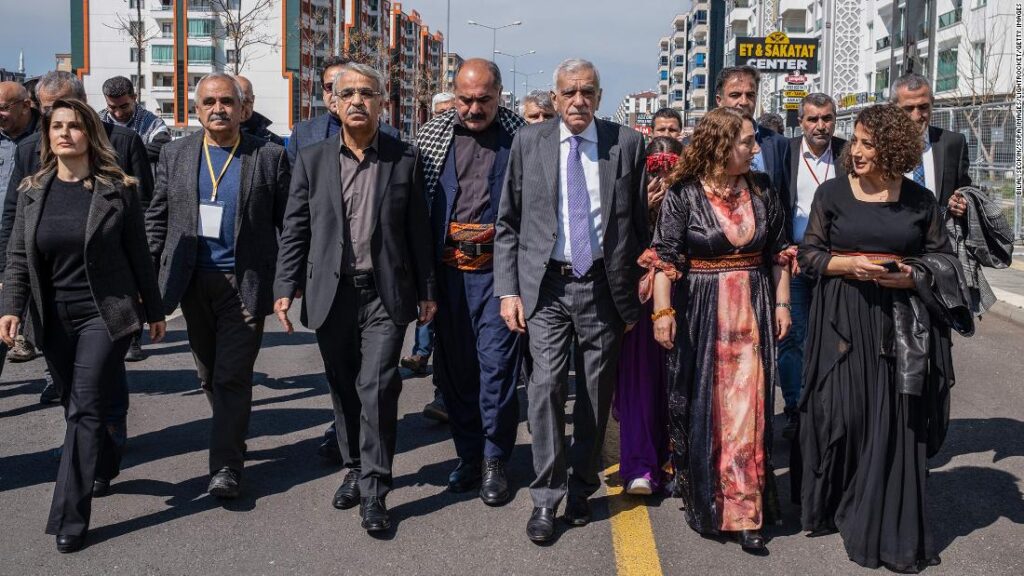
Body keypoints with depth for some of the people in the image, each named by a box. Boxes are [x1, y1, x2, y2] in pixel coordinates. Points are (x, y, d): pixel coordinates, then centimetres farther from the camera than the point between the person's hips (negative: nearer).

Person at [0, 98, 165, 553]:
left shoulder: (117, 189, -5)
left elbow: (138, 255, 0)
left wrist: (153, 311, 4)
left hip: (106, 315, -4)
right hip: (55, 321, 4)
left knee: (85, 411, -7)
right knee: (77, 408, 16)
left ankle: (69, 518, -3)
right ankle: (106, 463, 44)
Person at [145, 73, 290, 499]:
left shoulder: (269, 156, -2)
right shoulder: (175, 155, 7)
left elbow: (289, 221, -1)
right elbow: (156, 218, 9)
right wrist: (151, 273, 3)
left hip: (245, 284, -4)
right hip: (192, 283, 4)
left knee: (233, 376, -5)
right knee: (209, 375, 15)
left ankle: (226, 465, 1)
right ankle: (232, 436, 36)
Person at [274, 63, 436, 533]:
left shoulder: (405, 159, 2)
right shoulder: (312, 159, 5)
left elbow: (417, 229, 4)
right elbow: (295, 229, 5)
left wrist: (427, 291, 5)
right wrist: (286, 288, -1)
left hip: (385, 294, -2)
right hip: (331, 294, 2)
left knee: (377, 388, -8)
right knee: (344, 389, 12)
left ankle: (373, 491, 1)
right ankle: (355, 469, 30)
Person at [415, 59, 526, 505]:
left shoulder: (520, 135, 0)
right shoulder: (433, 135, 6)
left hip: (499, 265, -3)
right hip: (448, 264, 3)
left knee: (497, 361, -3)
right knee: (453, 363, 9)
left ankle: (494, 460, 11)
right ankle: (468, 454, 24)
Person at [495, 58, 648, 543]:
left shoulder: (627, 143, 2)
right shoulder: (529, 142, 3)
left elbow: (641, 224, 7)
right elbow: (507, 223, 5)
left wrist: (634, 292, 4)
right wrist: (508, 289, -2)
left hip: (604, 285, 1)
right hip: (547, 285, 0)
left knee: (596, 393, 9)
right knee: (547, 385, -9)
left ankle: (581, 488, 27)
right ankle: (546, 498, 2)